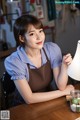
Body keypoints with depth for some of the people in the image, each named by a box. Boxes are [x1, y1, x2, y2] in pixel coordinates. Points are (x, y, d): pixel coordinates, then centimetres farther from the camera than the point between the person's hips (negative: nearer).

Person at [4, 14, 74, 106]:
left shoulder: (53, 49, -11)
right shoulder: (13, 61, -21)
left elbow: (61, 86, -9)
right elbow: (29, 99, -19)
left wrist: (64, 66, -27)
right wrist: (65, 91, -14)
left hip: (49, 102, 4)